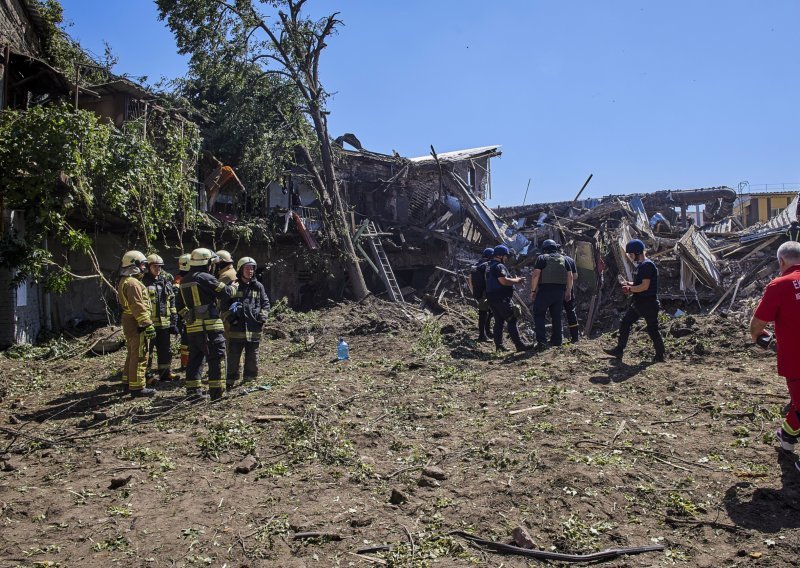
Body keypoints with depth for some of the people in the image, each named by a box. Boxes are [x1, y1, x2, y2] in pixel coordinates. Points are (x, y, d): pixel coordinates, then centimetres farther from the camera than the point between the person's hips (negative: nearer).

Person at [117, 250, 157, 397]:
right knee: (140, 356, -7)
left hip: (129, 322, 11)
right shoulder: (132, 283, -17)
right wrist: (148, 325, -24)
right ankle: (137, 387, -4)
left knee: (132, 354, 20)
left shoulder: (124, 282, 18)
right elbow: (138, 307, -24)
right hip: (136, 324, -11)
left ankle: (128, 382, 30)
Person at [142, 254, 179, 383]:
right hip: (149, 323, -6)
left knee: (166, 350, 13)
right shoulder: (143, 283, -4)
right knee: (147, 351, 0)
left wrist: (174, 321, 12)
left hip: (164, 323, 6)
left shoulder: (166, 283, 14)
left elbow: (172, 304, 17)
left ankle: (166, 372, 23)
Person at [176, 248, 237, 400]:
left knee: (195, 358, 15)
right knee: (216, 358, -4)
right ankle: (217, 391, -6)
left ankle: (192, 389, 20)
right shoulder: (205, 278, -12)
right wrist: (234, 287, 9)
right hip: (209, 325, -8)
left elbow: (179, 305, 22)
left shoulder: (184, 281, 15)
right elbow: (225, 292, -10)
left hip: (192, 326, 8)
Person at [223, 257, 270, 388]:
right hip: (236, 328, -2)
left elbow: (266, 303, 11)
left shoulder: (258, 286, 7)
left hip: (254, 329, 3)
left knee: (252, 358, 10)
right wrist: (230, 319, -6)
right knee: (233, 357, 3)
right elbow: (224, 305, 4)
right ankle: (230, 382, 12)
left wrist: (261, 318, -1)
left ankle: (250, 380, 22)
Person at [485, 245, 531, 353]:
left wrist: (513, 279, 20)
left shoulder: (489, 266, 19)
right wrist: (517, 280, -10)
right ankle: (519, 345, -11)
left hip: (492, 297, 10)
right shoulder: (499, 266, -13)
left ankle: (499, 345, 11)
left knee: (498, 321, 11)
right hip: (502, 298, -10)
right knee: (512, 321, -9)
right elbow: (504, 281, -23)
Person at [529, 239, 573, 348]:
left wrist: (533, 290, -6)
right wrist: (568, 291, 17)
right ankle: (557, 340, 17)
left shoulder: (542, 258, -1)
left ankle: (541, 340, -7)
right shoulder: (563, 259, 13)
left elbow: (535, 275, -11)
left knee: (539, 315, 3)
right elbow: (570, 276, 10)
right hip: (560, 291, 5)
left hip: (545, 290, -4)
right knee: (557, 316, 15)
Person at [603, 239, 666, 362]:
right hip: (638, 303, 10)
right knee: (624, 322, 8)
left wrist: (630, 289, -13)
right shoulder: (640, 265, 13)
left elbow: (645, 286, -23)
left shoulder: (648, 265, -17)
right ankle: (619, 350, 12)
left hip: (649, 304, -10)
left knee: (652, 329, 0)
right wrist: (630, 284, 7)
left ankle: (660, 355, 14)